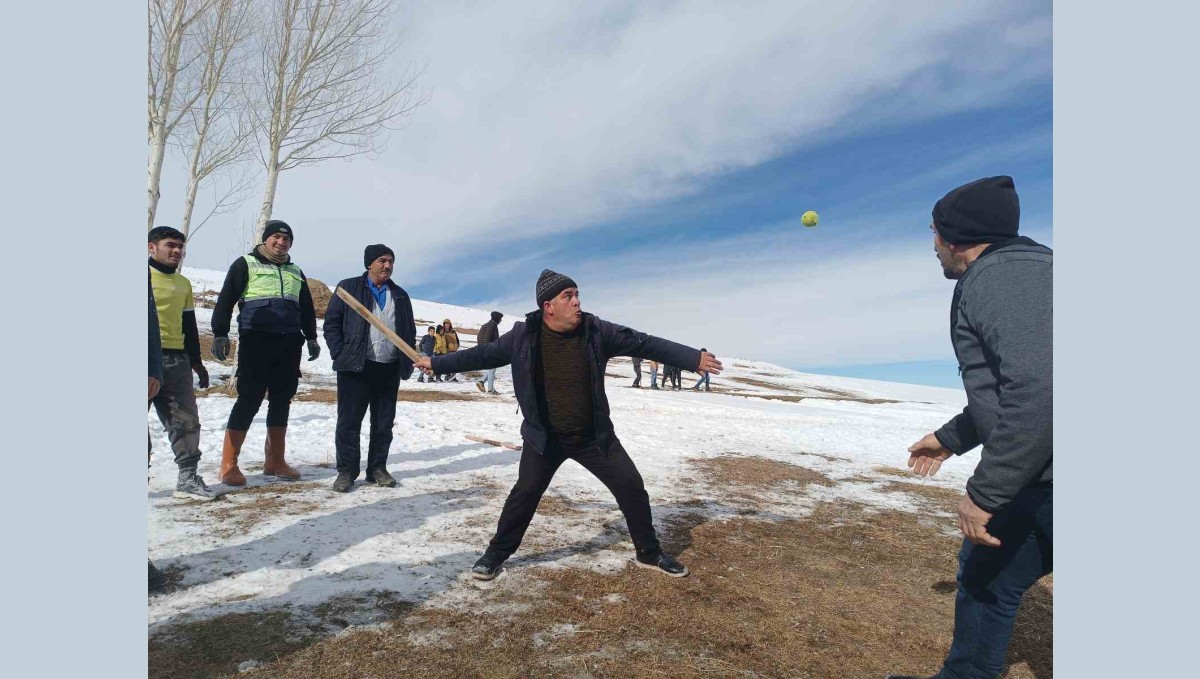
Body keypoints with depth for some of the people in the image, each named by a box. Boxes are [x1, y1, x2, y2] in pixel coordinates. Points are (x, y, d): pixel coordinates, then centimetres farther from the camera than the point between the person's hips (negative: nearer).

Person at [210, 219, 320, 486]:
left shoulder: (296, 272, 20)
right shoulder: (245, 264, 4)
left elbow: (307, 308, 26)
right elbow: (225, 300, -3)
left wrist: (311, 337, 20)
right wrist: (220, 333, -12)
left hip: (289, 344, 5)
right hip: (255, 342, -5)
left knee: (281, 401, 7)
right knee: (249, 400, -8)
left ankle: (275, 461, 16)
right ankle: (229, 464, -1)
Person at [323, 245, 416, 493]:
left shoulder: (400, 295, 14)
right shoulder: (348, 288, 3)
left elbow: (410, 331, 17)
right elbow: (331, 323, 1)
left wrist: (408, 362, 7)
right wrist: (340, 355, -8)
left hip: (390, 368, 4)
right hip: (355, 367, -3)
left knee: (384, 423, 9)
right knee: (349, 421, 1)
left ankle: (377, 468, 19)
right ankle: (346, 471, 10)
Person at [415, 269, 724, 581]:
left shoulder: (595, 331, -12)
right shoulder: (522, 336, -12)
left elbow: (645, 343, -6)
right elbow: (483, 354, 2)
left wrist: (695, 357, -5)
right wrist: (436, 363, 9)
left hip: (594, 436, 2)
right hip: (544, 437, -1)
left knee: (631, 486, 2)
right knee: (525, 493, -3)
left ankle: (649, 553, 23)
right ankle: (496, 554, 22)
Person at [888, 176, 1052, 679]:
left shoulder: (1001, 275, -16)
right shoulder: (1008, 276, 17)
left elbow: (1040, 390, -29)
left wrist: (985, 492, -23)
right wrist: (950, 438, 35)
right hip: (1037, 482, 11)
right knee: (983, 575, 22)